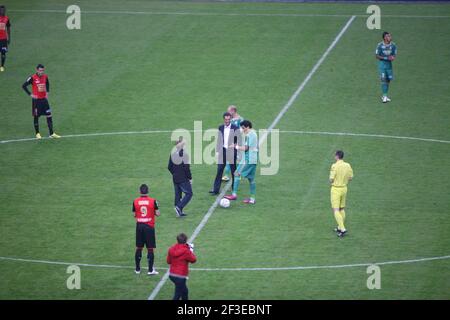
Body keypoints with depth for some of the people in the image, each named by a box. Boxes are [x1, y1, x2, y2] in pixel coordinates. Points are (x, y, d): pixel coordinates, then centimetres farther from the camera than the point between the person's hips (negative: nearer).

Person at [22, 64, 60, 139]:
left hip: (44, 99, 4)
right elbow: (24, 86, -10)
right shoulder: (32, 78, -14)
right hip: (36, 100, -4)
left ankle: (51, 133, 4)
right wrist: (30, 94, -11)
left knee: (49, 116, 0)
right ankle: (37, 133, 19)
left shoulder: (45, 77, 2)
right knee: (36, 116, 6)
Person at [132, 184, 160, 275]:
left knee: (139, 248, 12)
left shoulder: (135, 201, -3)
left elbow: (134, 215, 3)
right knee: (150, 249, 2)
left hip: (139, 226, 2)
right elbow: (158, 214, -6)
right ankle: (150, 270, 2)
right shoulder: (153, 201, -8)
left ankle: (137, 269, 17)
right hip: (149, 226, -2)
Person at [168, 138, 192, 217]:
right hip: (183, 179, -7)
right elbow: (186, 168, -17)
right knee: (189, 193, 2)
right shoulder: (184, 154, -16)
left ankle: (179, 212, 17)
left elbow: (169, 167, 8)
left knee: (178, 195, 15)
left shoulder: (172, 154, 3)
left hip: (175, 179, 7)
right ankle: (179, 207, -12)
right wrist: (190, 178, -7)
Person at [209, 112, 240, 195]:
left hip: (232, 151, -3)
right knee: (219, 171, -1)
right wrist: (217, 151, 8)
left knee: (233, 171, 7)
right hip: (223, 151, 3)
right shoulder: (220, 128, 8)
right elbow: (219, 140, 13)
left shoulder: (235, 128, -4)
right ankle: (216, 189, -2)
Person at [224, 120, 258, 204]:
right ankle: (252, 198, 13)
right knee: (251, 178, 12)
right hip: (253, 159, 10)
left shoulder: (250, 135, -14)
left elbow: (246, 148, -17)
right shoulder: (254, 134, 16)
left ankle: (234, 194, -15)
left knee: (237, 174, -11)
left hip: (248, 159, -10)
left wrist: (237, 147, -4)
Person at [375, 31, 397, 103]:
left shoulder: (393, 45, -2)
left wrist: (393, 57, -19)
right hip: (382, 63, -4)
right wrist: (386, 58, -20)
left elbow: (394, 54, 6)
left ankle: (384, 96, 21)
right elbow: (377, 56, -10)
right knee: (383, 79, -11)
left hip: (389, 64, 4)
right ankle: (384, 96, -8)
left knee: (388, 80, 7)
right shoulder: (380, 45, -14)